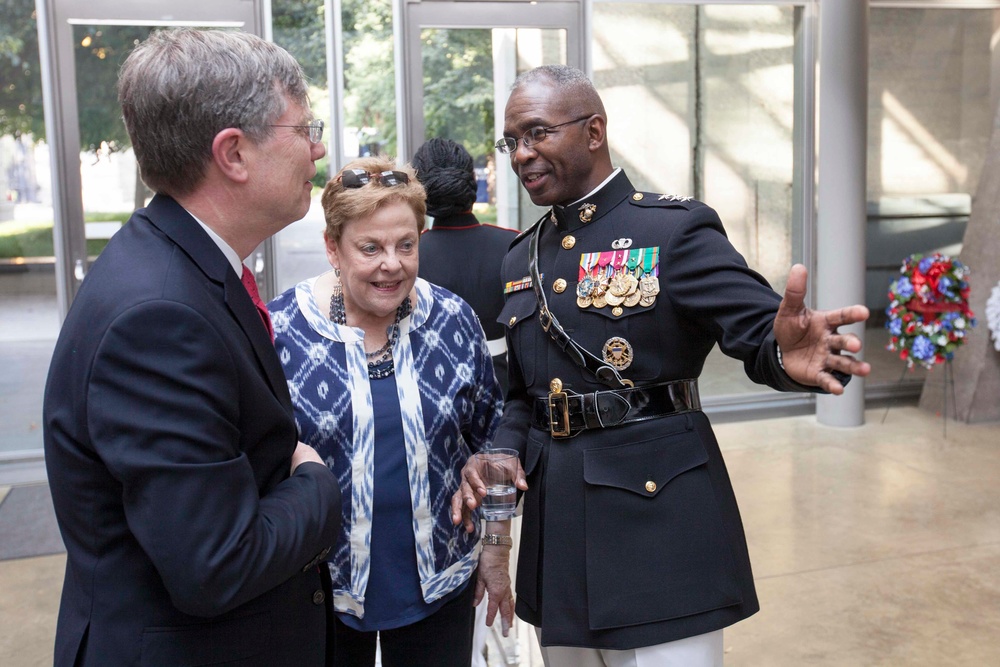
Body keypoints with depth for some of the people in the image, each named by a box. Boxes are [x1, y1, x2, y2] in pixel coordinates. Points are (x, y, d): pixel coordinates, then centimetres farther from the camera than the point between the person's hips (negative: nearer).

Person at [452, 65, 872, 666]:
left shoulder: (676, 229, -8)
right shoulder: (522, 257, 11)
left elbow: (759, 328, -17)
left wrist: (786, 356, -40)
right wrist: (499, 453, -4)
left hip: (657, 519, -6)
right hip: (556, 526, 6)